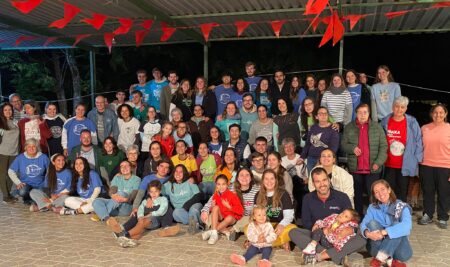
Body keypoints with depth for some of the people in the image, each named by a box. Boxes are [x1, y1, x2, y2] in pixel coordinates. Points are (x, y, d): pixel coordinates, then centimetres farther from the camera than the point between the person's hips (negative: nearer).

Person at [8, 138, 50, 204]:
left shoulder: (43, 157, -1)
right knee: (22, 192, -35)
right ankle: (26, 197, 4)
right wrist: (18, 182, -8)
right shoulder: (20, 158, -1)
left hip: (40, 186, 0)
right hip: (25, 184, 0)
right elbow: (11, 171, 3)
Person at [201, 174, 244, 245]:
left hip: (231, 217, -4)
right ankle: (214, 234, -31)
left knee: (229, 218, -36)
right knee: (216, 207, -23)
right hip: (219, 217, 4)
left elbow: (240, 210, -15)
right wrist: (212, 207, -12)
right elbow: (214, 208, 11)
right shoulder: (215, 195, -3)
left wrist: (229, 207, -24)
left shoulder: (232, 195, -14)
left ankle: (211, 232, -24)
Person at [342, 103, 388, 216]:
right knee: (357, 194, 11)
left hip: (372, 169, -1)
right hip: (355, 168, 1)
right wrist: (352, 148, -13)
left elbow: (383, 146, 1)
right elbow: (343, 144, 8)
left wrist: (379, 162, -9)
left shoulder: (377, 127, 4)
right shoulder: (349, 127, 6)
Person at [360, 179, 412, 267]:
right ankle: (388, 260, -28)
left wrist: (383, 232, -37)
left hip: (398, 246, -1)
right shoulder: (372, 208, 3)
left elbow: (407, 226, -26)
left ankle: (380, 258, -31)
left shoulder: (402, 207, -6)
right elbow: (363, 224, -11)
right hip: (378, 244, 2)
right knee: (372, 223, -24)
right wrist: (367, 233, -35)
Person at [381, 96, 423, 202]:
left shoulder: (412, 123, -4)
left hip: (405, 165, -1)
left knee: (402, 193, 9)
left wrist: (417, 159, -5)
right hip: (388, 165, 1)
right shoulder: (385, 122, 2)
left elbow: (418, 141, -1)